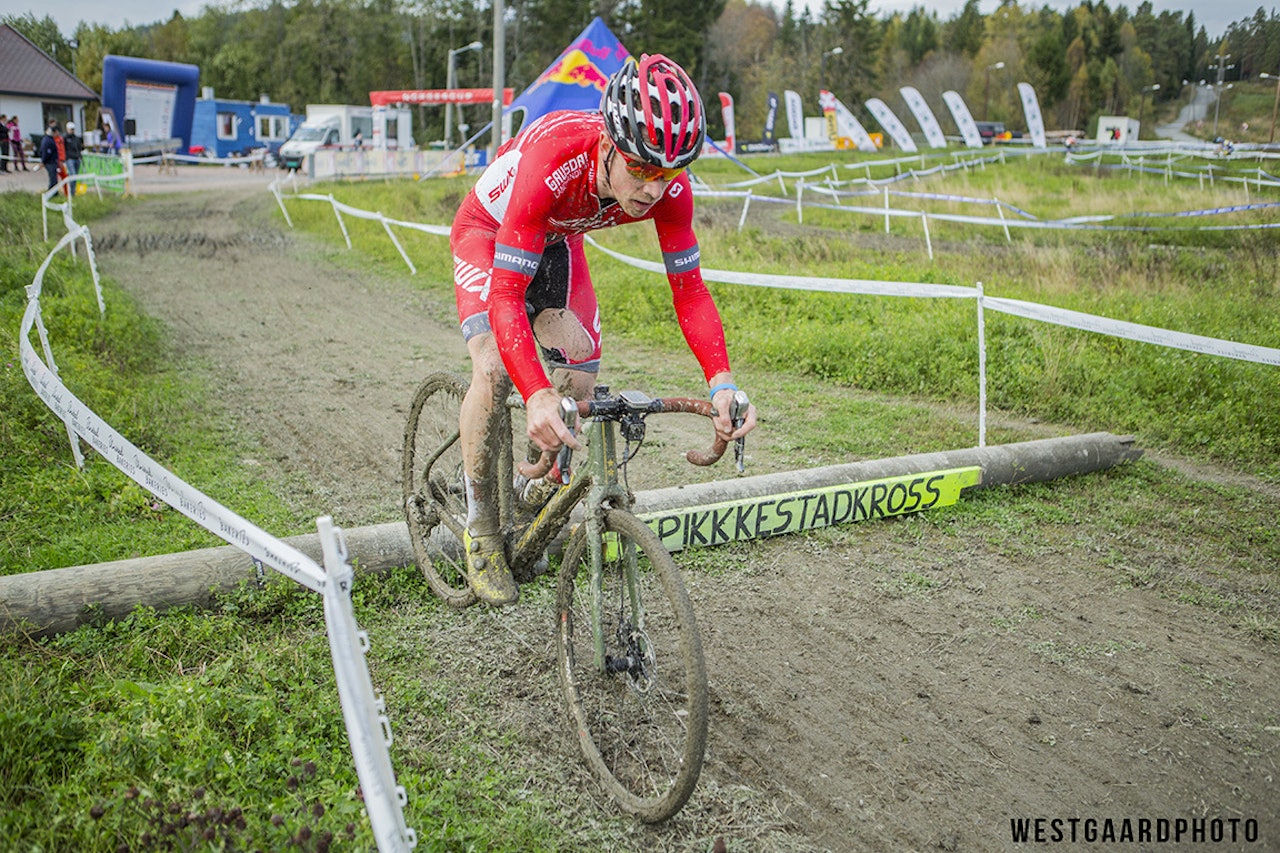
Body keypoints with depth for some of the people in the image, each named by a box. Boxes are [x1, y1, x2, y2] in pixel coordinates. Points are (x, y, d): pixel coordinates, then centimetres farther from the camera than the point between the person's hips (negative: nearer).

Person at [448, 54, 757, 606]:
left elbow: (689, 290, -25)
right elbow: (505, 297, -46)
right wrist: (535, 397, -60)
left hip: (557, 239, 4)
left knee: (580, 378, -6)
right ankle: (480, 531, -6)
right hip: (488, 230, -4)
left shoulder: (669, 187, -31)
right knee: (494, 368, -24)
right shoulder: (553, 162, -44)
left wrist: (722, 383, -40)